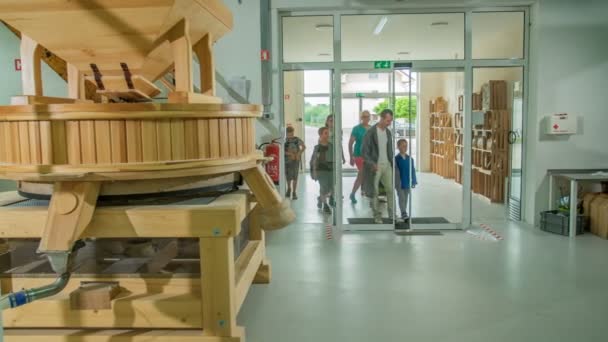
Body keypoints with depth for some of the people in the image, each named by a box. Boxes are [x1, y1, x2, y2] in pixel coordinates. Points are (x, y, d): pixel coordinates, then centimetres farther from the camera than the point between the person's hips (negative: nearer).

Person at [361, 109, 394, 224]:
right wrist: (372, 164, -21)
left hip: (387, 165, 6)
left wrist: (393, 163, 12)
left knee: (391, 189, 3)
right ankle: (377, 215, 12)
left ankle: (392, 214, 12)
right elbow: (364, 151, -13)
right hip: (375, 166, -6)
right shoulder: (371, 132, -12)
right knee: (374, 191, 1)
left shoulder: (388, 133, 8)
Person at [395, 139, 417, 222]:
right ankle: (404, 214, -4)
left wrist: (413, 181, 3)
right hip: (400, 183, -4)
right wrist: (397, 183, -11)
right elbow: (395, 171, -8)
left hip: (407, 183, 4)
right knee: (401, 198, -4)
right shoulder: (396, 159, -8)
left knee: (405, 198, 12)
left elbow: (412, 171, 7)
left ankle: (404, 215, 21)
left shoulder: (410, 159, 4)